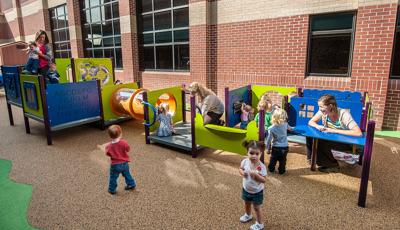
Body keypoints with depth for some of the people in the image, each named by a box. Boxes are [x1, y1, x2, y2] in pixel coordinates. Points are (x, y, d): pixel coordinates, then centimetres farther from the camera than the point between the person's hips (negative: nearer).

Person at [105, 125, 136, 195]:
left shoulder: (109, 146, -17)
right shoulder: (123, 143, -19)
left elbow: (108, 154, -4)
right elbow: (128, 149, -4)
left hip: (115, 165, -2)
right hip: (124, 163, 2)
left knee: (113, 178, 17)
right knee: (127, 174, 24)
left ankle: (112, 190, 28)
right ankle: (131, 184, 37)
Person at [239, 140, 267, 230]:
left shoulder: (261, 166, -28)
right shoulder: (245, 161, -18)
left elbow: (263, 180, -24)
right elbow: (240, 169, 0)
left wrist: (256, 175, -39)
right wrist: (242, 173, -22)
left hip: (257, 191, -5)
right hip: (246, 189, 5)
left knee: (256, 207, 12)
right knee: (247, 203, 28)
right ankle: (248, 215, 58)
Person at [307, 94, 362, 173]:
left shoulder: (344, 114, -28)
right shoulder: (323, 112, -14)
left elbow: (358, 133, -37)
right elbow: (311, 122, -2)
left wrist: (334, 131, -36)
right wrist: (318, 126, -25)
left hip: (346, 143, -5)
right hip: (332, 139, 5)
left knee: (320, 142, -29)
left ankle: (332, 165, -8)